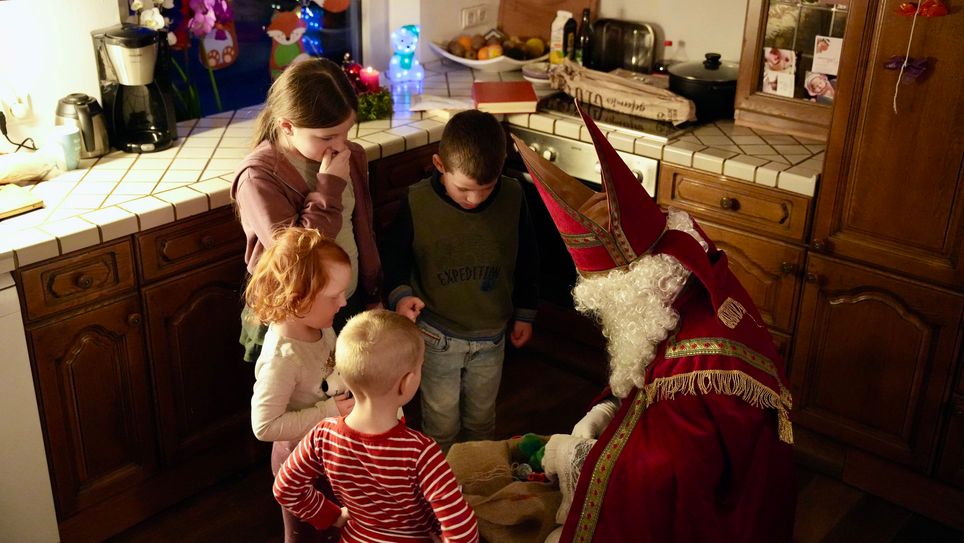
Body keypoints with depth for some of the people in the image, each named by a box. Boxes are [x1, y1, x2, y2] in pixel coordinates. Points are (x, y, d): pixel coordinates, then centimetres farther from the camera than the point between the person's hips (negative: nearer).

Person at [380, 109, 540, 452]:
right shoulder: (418, 202, -19)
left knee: (482, 416, 24)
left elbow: (527, 258, 1)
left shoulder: (512, 197, -13)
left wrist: (525, 314, 8)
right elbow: (393, 252, -3)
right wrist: (400, 294, -21)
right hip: (438, 334, -2)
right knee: (440, 422, 15)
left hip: (491, 333, 2)